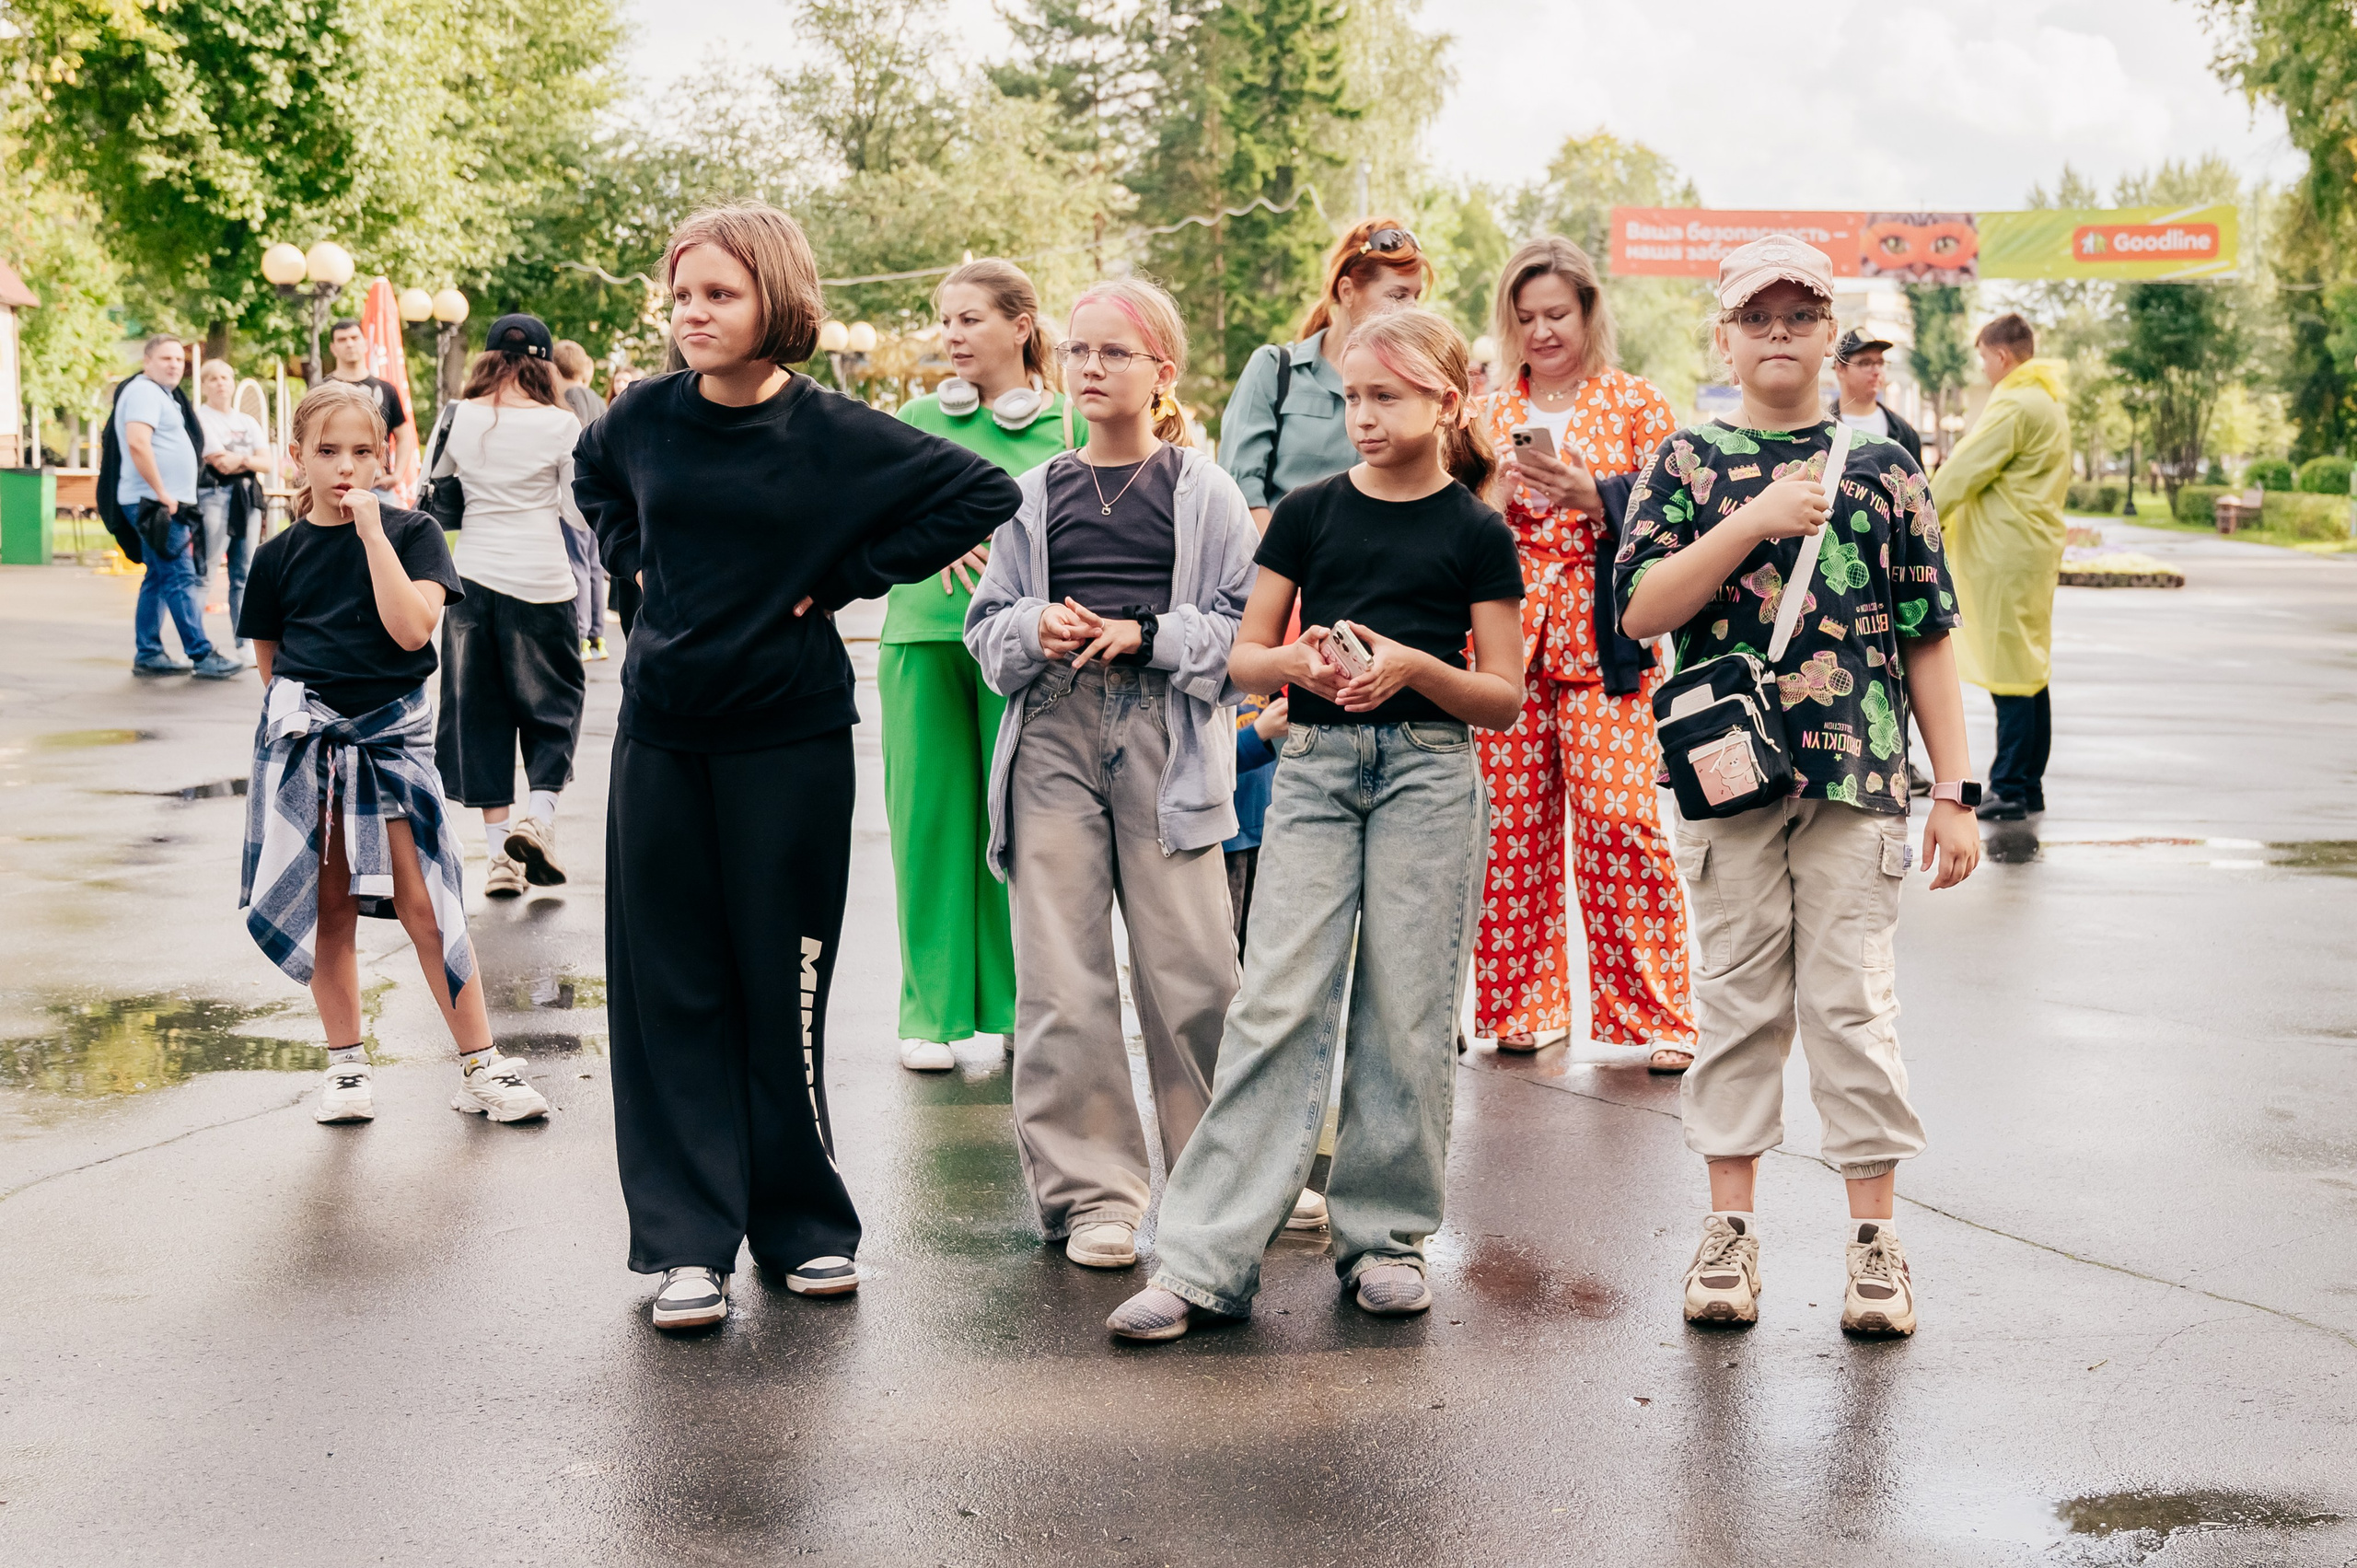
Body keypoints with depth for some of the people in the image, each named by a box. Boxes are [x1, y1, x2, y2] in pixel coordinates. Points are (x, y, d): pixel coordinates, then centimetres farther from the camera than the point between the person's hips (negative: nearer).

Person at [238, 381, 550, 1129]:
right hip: (305, 738, 2)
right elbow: (269, 660, 15)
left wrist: (371, 531, -16)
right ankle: (346, 1065, 17)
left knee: (423, 902, -5)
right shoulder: (279, 555, 5)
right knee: (331, 905, 6)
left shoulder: (411, 532, 0)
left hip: (392, 732, -2)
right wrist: (314, 698, 4)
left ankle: (481, 1065, 3)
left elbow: (412, 626, -16)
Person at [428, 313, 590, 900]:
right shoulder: (560, 424, -8)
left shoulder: (457, 419, -1)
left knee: (478, 709, 10)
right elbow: (580, 512, -5)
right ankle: (538, 813, -9)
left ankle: (500, 850, 9)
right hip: (541, 581, -2)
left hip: (472, 576, 3)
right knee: (554, 703, 12)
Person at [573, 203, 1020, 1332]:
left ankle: (803, 1220, 20)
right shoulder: (646, 417, 2)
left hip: (790, 738, -3)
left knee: (781, 987, 3)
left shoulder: (834, 434, -8)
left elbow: (985, 494, -6)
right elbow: (593, 478, 25)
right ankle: (686, 1242, 10)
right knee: (670, 991, 3)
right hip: (661, 732, 3)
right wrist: (636, 560, 9)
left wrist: (846, 576, -8)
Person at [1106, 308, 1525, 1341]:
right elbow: (1244, 658, 10)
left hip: (1430, 771, -1)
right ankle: (1202, 1256, -7)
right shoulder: (1312, 511, 9)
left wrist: (1411, 664, -15)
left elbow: (1504, 697, 2)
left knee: (1407, 1013, 1)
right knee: (1279, 1001, -6)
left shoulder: (1476, 534, 3)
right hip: (1317, 765, 1)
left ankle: (1385, 1232, 17)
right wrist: (1306, 659, -11)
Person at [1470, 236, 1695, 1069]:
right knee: (1512, 821, 2)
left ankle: (1655, 1014, -2)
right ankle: (1526, 1004, 15)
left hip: (1603, 640, -3)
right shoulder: (1492, 412, 15)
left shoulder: (1634, 403, 5)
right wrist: (1492, 493, -5)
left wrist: (1594, 497, -14)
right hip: (1508, 638, 3)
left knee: (1620, 817, -10)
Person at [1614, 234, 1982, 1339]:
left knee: (1851, 997, 1)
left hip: (1857, 776, 0)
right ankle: (1730, 1227, 16)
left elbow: (1927, 637, 7)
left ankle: (1874, 1230, 10)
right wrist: (1756, 521, -15)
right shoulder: (1686, 462, 6)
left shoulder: (1881, 466, 7)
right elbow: (1639, 609, -6)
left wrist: (1954, 791, 3)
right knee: (1738, 995, 6)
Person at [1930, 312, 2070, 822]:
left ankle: (2009, 790, -7)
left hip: (2007, 555, -10)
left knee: (2010, 672, -8)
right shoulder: (2049, 404, 18)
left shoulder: (2014, 406, -15)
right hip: (2036, 549, 10)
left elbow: (1965, 471, -14)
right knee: (2031, 672, 12)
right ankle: (2030, 785, 17)